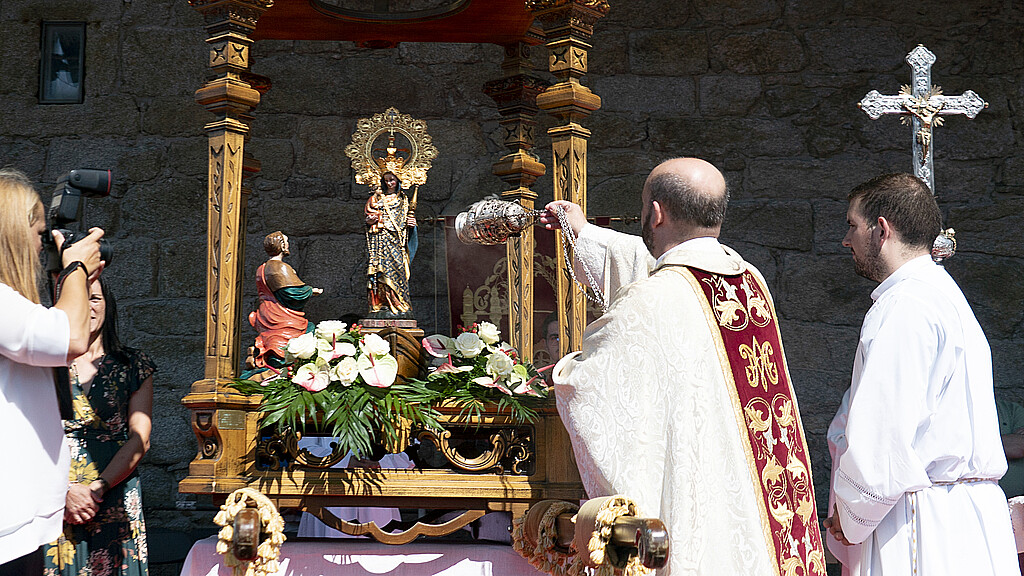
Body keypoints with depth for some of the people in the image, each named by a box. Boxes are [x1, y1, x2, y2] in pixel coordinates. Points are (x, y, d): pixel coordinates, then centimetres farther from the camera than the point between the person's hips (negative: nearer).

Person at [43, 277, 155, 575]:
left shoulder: (133, 365, 7)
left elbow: (139, 440, 0)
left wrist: (96, 489, -11)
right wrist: (65, 490, -13)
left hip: (114, 497, 0)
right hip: (54, 502, 0)